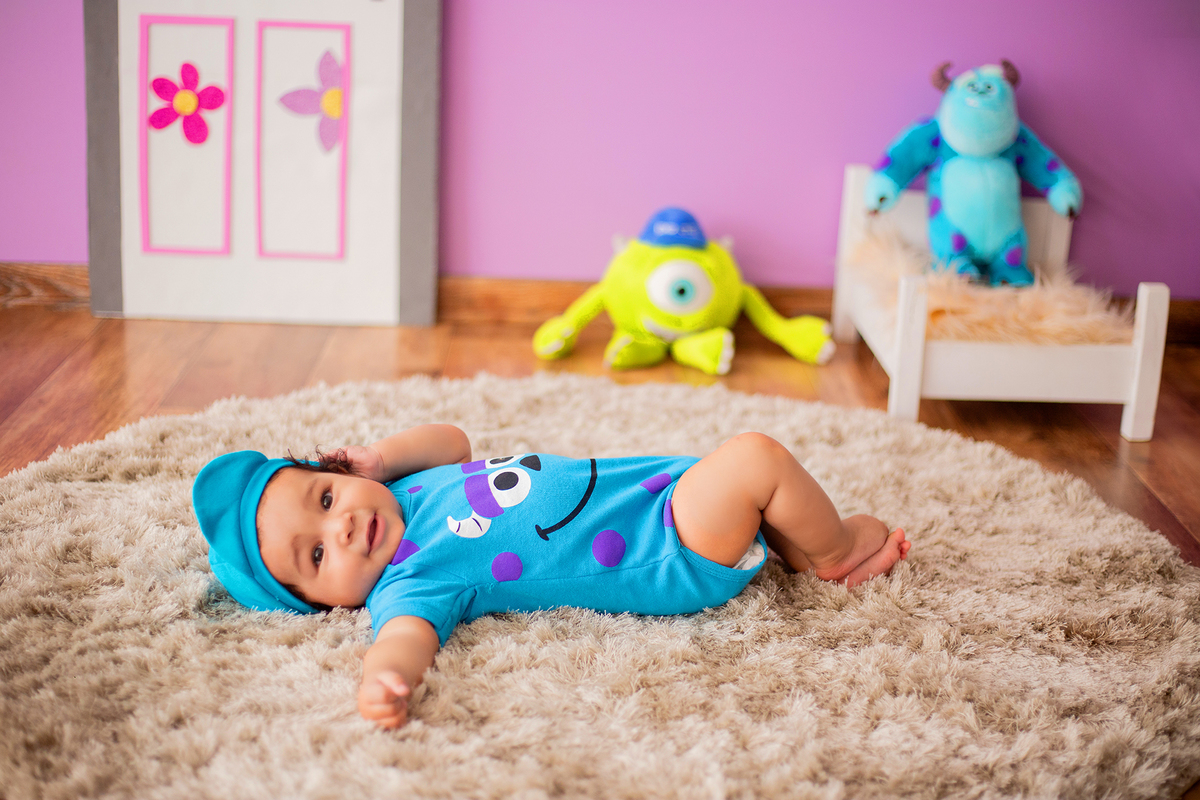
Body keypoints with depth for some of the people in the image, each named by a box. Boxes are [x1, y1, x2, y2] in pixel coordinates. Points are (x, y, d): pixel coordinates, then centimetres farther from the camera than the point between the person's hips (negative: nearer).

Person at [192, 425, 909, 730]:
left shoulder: (407, 490, 4)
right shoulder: (406, 581, -19)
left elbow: (451, 438, 19)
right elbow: (407, 632, -38)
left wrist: (376, 461, 3)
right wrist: (386, 679, -61)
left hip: (655, 485, 8)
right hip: (673, 560, -8)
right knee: (755, 457, -18)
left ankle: (805, 552, 34)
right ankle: (835, 547, 7)